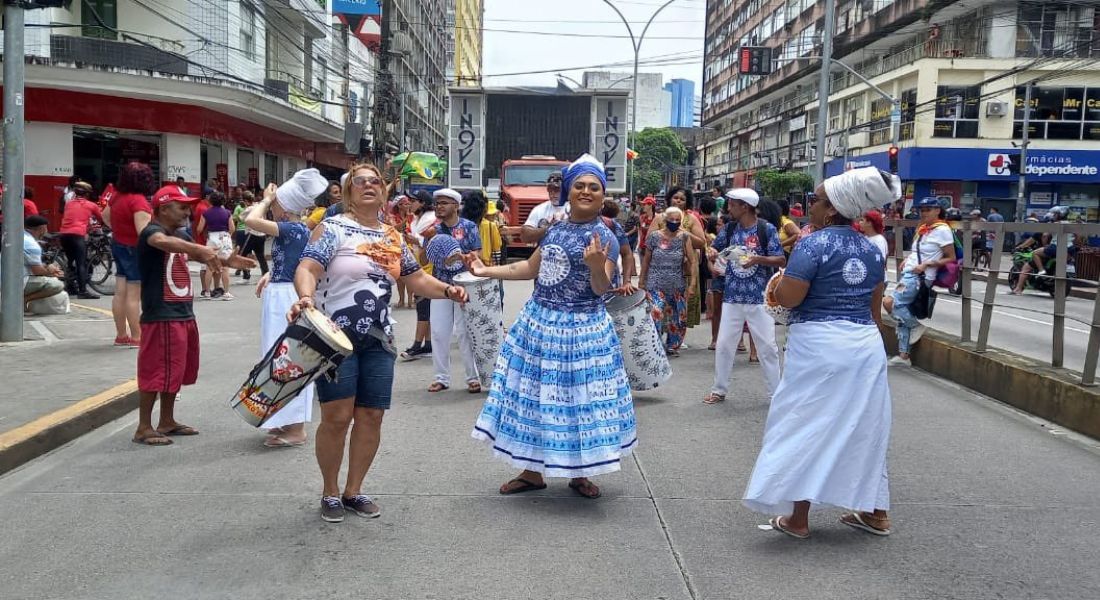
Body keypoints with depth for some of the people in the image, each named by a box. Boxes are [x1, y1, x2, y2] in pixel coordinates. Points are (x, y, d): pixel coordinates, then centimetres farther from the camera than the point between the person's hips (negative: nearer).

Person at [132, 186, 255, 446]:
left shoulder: (181, 236, 15)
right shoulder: (151, 232, -13)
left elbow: (201, 256, 28)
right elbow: (163, 242, -38)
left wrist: (226, 261, 8)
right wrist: (201, 249, -52)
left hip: (184, 315, 9)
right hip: (161, 316, -9)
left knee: (176, 371, 16)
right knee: (155, 372, -5)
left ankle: (167, 422, 27)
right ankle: (144, 428, 3)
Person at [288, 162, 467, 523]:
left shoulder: (393, 237, 13)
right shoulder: (333, 228, -6)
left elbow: (416, 279, 16)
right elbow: (307, 269, -18)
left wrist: (447, 291, -2)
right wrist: (305, 297, -39)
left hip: (378, 340, 6)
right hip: (336, 336, -6)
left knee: (371, 416, 5)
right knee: (337, 417, -6)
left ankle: (353, 491, 21)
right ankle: (330, 493, 14)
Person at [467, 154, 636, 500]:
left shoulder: (604, 236, -9)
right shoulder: (556, 229, 9)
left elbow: (601, 289, -18)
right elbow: (531, 268, 18)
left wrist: (597, 266, -38)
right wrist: (486, 271, 15)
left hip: (580, 329, -6)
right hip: (539, 321, 6)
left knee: (576, 396, 2)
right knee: (534, 394, 10)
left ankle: (579, 473, 21)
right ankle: (533, 471, 24)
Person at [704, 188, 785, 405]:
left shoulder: (767, 229, -8)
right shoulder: (729, 228, 5)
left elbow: (781, 260, -10)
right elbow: (715, 248, 17)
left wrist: (757, 259, -25)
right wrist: (711, 253, -6)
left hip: (760, 298, -4)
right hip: (732, 297, 4)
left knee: (767, 347, 2)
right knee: (723, 345, 7)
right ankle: (719, 390, 20)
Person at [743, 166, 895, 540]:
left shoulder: (814, 245, -13)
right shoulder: (871, 249, 9)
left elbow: (787, 298, -18)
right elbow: (875, 306, 15)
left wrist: (778, 284, 3)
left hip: (819, 346, -6)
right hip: (866, 345, 7)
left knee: (807, 427, 3)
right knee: (865, 425, 16)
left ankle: (797, 519, 8)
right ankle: (875, 512, 25)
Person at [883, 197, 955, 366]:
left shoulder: (942, 230, -8)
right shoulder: (922, 229, 15)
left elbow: (951, 258, -8)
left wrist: (926, 264, -17)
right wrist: (907, 260, 10)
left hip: (921, 277, -8)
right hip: (908, 274, 8)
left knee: (890, 303, -19)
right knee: (902, 312, 5)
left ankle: (916, 326, 3)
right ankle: (903, 356, 10)